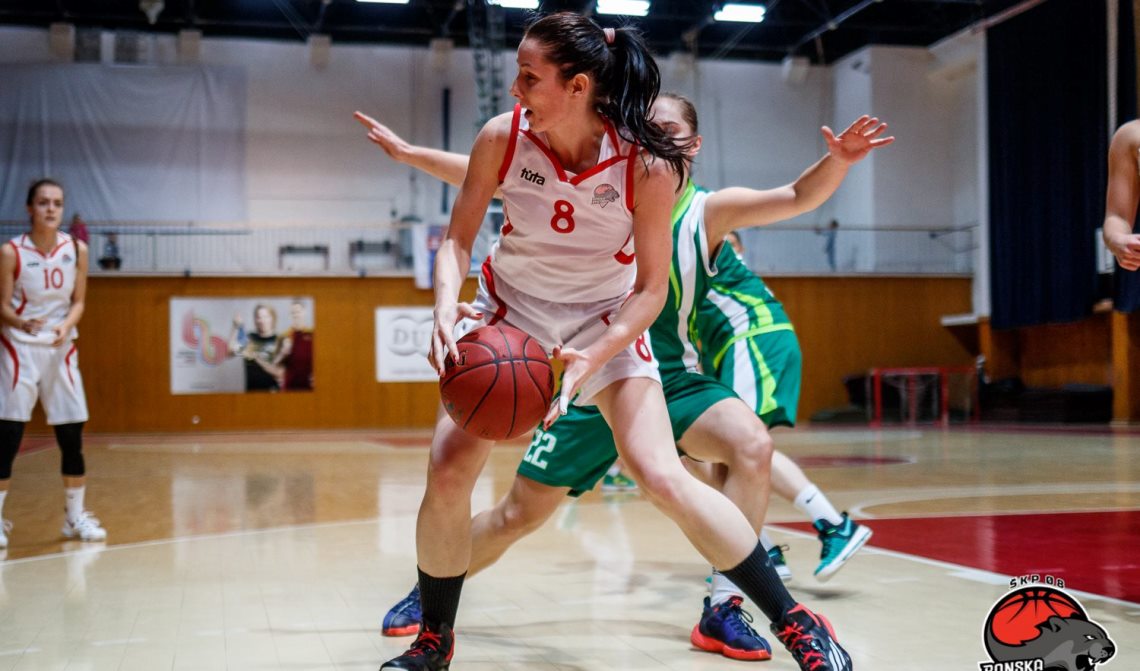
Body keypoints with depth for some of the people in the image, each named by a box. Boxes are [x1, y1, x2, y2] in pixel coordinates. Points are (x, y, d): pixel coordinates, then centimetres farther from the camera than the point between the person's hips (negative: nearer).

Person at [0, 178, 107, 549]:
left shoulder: (76, 250, 0)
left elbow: (78, 301, 4)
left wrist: (66, 327, -15)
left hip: (61, 348, 3)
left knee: (72, 437, 6)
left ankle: (75, 516, 19)